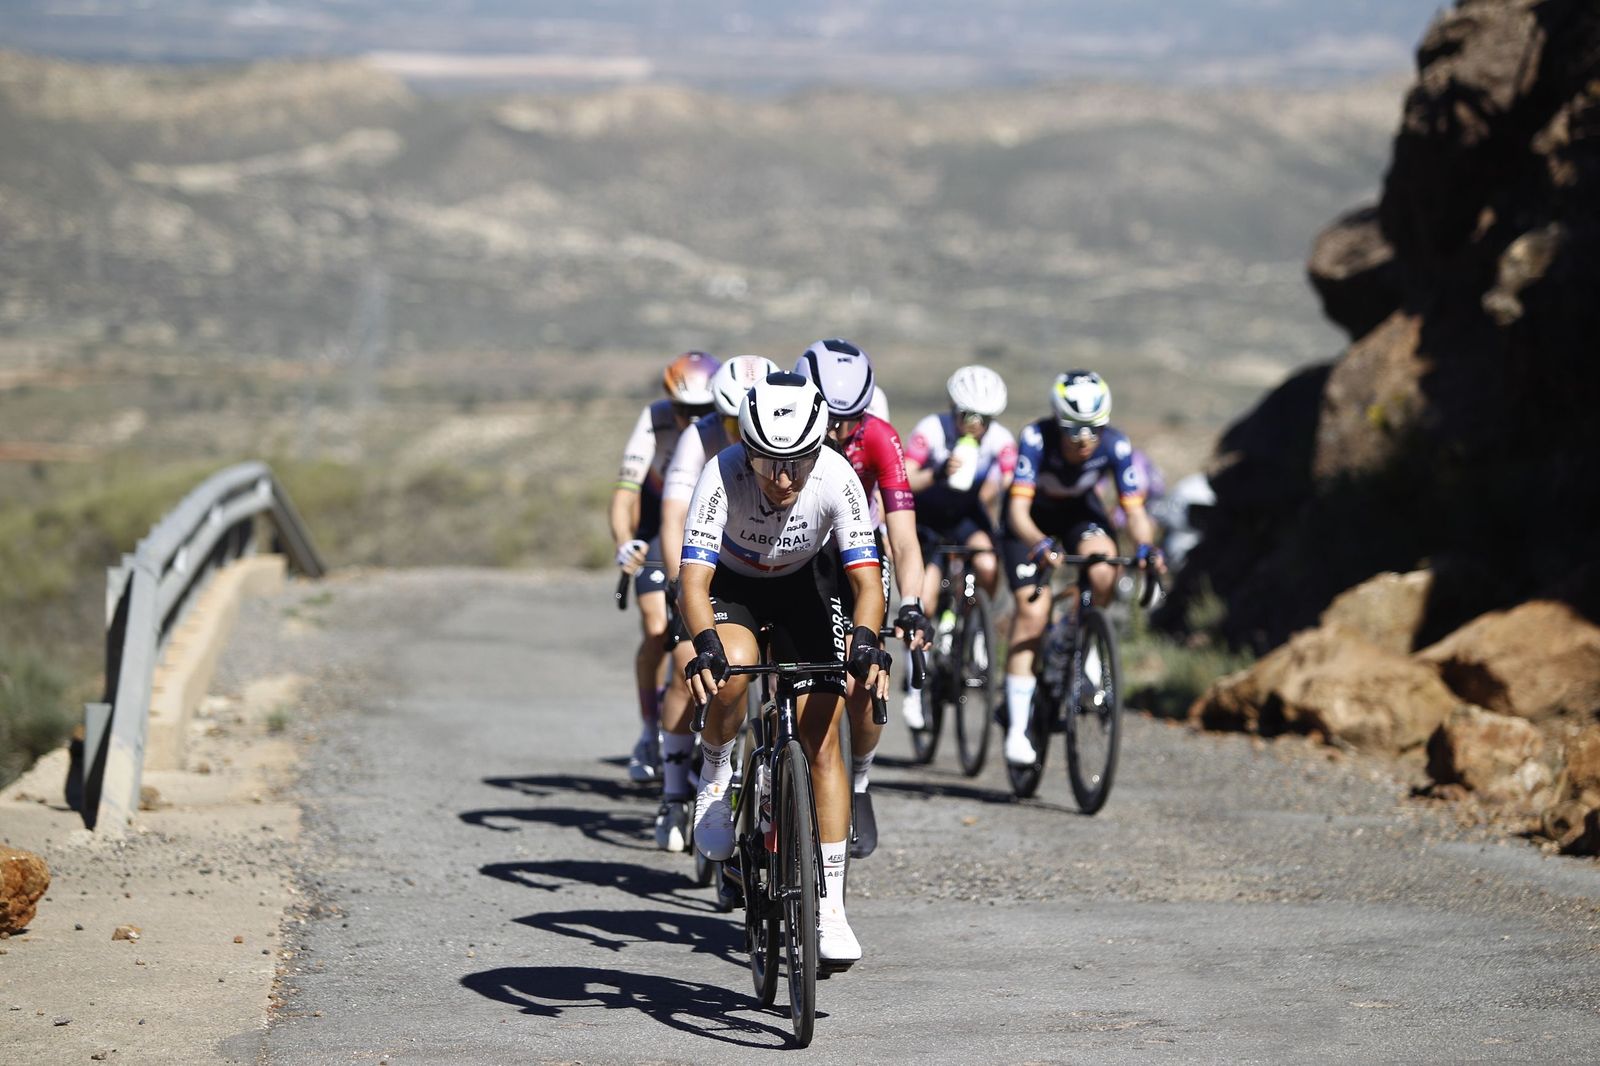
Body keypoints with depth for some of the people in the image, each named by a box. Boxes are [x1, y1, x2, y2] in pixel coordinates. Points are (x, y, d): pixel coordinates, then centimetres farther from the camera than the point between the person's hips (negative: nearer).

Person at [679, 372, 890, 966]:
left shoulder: (837, 478, -31)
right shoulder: (722, 476, -34)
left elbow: (866, 578, -31)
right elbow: (694, 578, -38)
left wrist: (864, 640, -50)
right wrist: (705, 645, -56)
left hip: (803, 586, 1)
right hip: (729, 583, -1)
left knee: (822, 738, -8)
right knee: (733, 668, -35)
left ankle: (831, 910, -3)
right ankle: (715, 777, -3)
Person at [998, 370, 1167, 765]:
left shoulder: (1115, 446, -28)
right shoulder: (1036, 438, -35)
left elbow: (1135, 511, -26)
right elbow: (1018, 510, -40)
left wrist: (1147, 547, -46)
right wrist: (1040, 544, -59)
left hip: (1080, 511, 2)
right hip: (1032, 519, -2)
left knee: (1103, 569, -30)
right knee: (1032, 610, -18)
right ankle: (1017, 727, -13)